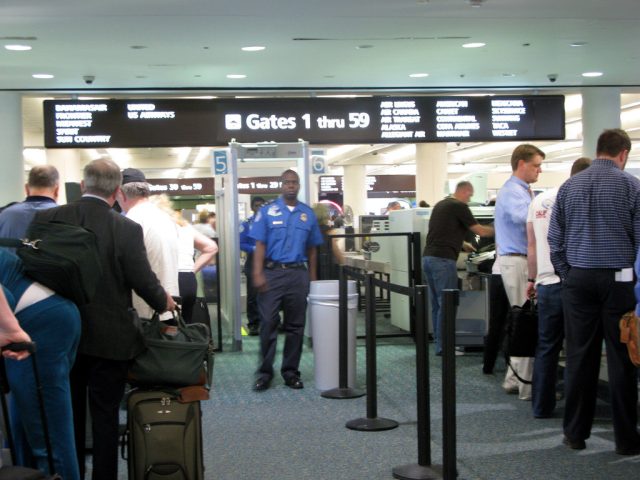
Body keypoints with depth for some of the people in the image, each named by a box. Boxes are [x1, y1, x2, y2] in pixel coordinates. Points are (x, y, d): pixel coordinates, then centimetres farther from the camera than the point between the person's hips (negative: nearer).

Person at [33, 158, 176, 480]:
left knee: (69, 411, 17)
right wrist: (164, 303, 10)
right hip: (110, 338, -3)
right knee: (105, 414, 8)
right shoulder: (127, 229, -15)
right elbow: (143, 281, -11)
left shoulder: (46, 219, -6)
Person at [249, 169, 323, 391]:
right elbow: (260, 245, -2)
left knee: (295, 325, 7)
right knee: (268, 323, -3)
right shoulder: (268, 211, 2)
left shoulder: (308, 214, 10)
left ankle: (291, 371, 15)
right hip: (272, 273, -3)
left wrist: (313, 278, 10)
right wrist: (258, 274, -12)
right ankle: (265, 372, 5)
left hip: (298, 273, 3)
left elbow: (312, 249, 14)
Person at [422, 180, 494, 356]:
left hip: (428, 257, 9)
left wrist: (463, 245, 33)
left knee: (436, 304, 12)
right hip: (443, 260, -9)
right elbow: (480, 231, -5)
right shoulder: (459, 207, -6)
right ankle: (443, 346, -2)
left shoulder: (440, 205, 19)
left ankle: (439, 342, 17)